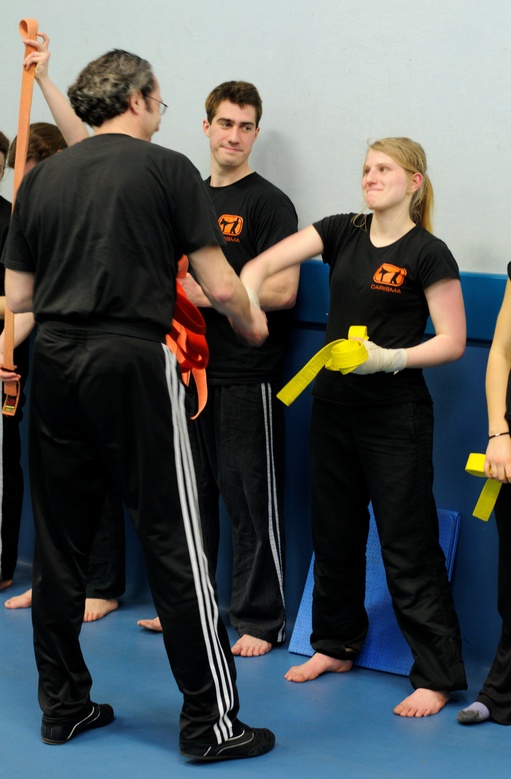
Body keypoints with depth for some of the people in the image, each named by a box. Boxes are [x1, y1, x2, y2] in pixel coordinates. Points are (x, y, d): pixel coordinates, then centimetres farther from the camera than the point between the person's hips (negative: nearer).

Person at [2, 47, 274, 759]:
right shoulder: (166, 168, -1)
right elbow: (220, 286, -3)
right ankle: (211, 721, 4)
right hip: (132, 360, -5)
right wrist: (251, 324, 17)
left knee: (59, 541, 12)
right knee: (173, 543, 0)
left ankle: (63, 706, 20)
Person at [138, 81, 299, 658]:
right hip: (193, 369, 7)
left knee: (252, 501, -3)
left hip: (247, 378, -7)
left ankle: (261, 621, 5)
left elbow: (282, 291, -16)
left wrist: (211, 292, -15)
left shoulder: (269, 203, -7)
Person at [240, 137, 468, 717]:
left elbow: (452, 341, -9)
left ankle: (438, 675, 1)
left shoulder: (427, 254, -9)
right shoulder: (342, 233, 5)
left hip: (395, 415, -6)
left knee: (408, 544, -5)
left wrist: (392, 358, -22)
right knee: (334, 533, 16)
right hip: (333, 405, 6)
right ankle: (335, 645, 32)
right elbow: (267, 262, -3)